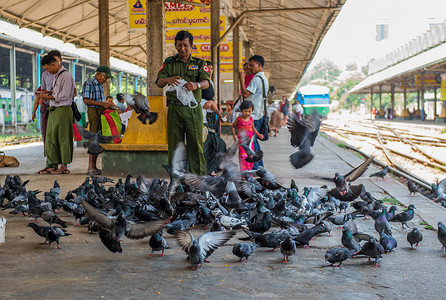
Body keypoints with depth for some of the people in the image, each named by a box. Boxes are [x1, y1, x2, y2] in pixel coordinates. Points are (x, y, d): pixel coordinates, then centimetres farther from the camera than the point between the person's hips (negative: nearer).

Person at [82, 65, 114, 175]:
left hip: (100, 111, 9)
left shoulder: (100, 85, 19)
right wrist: (102, 104, -20)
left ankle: (94, 166, 10)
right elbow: (87, 100, -17)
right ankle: (90, 167, -9)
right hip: (93, 111, -9)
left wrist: (106, 105, 7)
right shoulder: (89, 83, -8)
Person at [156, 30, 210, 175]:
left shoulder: (199, 63, 10)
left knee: (195, 144, -3)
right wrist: (168, 80, -23)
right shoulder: (169, 62, 13)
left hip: (193, 109, -1)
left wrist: (196, 85, -29)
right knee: (174, 145, 2)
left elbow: (206, 82, -6)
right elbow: (159, 82, 2)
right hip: (174, 109, 1)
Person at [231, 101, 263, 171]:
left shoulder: (251, 119, 5)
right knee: (243, 156, -13)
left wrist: (258, 134, 9)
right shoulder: (238, 119, -6)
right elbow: (233, 126, 8)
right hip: (241, 141, -4)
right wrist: (234, 136, -1)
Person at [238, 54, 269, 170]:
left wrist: (241, 80, -13)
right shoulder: (264, 79, 18)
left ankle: (253, 167, -5)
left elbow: (245, 94, -20)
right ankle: (259, 165, 20)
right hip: (259, 115, 10)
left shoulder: (256, 79, -15)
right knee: (254, 141, 15)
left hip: (253, 116, -10)